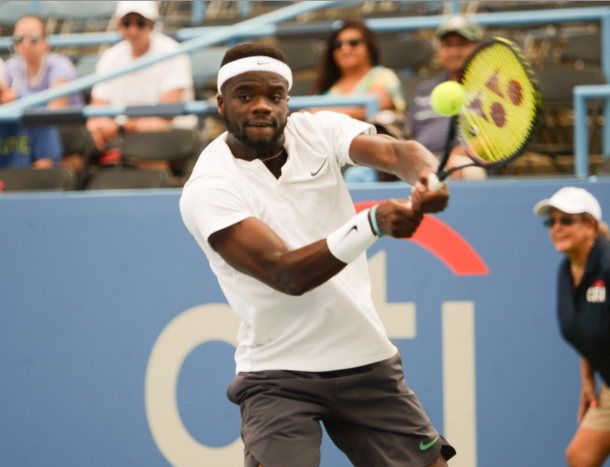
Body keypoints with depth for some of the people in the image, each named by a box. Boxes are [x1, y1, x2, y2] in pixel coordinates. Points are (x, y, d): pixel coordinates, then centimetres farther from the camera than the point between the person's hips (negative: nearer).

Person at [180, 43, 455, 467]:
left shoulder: (318, 130, 0)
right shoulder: (207, 189, -15)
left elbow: (394, 152, -18)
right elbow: (287, 275, -26)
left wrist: (427, 178, -42)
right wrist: (374, 223, -39)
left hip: (367, 360, 5)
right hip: (279, 374, -4)